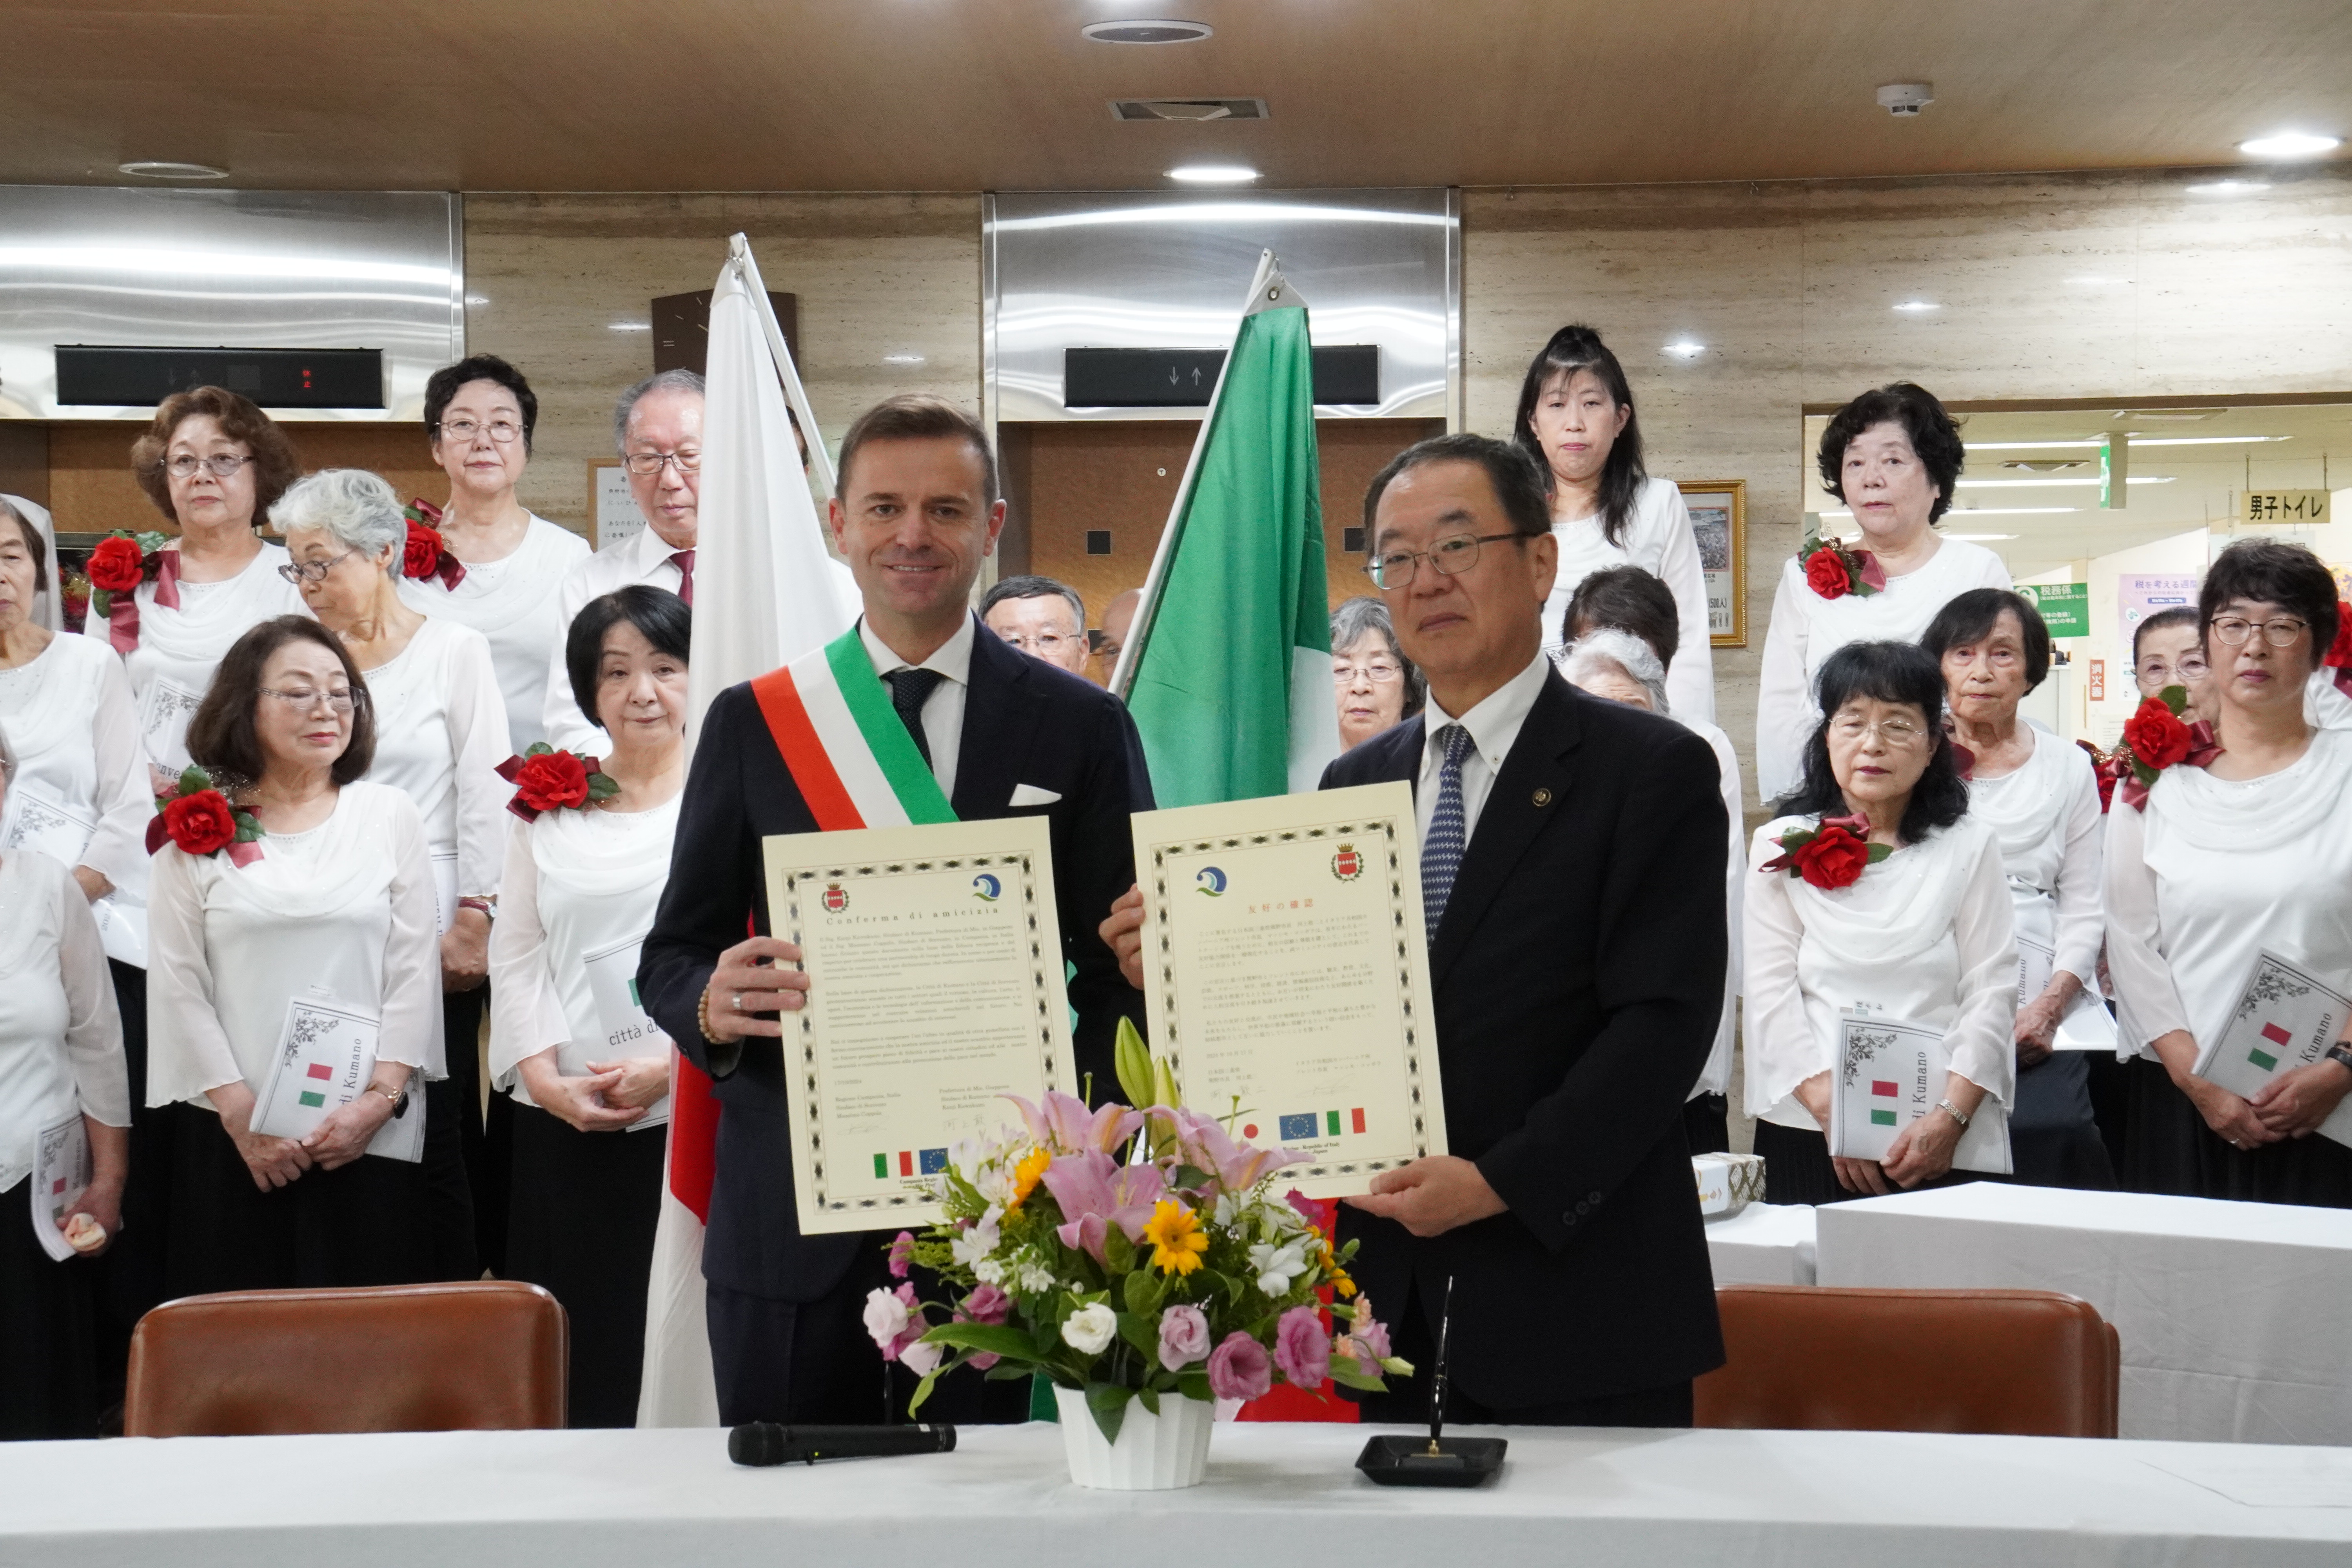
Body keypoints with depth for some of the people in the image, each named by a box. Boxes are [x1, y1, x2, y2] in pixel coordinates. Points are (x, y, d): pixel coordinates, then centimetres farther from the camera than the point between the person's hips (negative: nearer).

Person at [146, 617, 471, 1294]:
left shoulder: (390, 817, 7)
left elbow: (415, 970, 3)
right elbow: (177, 987, 0)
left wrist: (381, 1096, -8)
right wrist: (239, 1112, -7)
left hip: (379, 1132, 1)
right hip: (234, 1136, 0)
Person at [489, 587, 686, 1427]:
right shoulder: (550, 802, 14)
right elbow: (514, 953, 12)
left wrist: (670, 1064, -14)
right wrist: (546, 1077, -2)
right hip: (561, 1126, 3)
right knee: (577, 1342, 4)